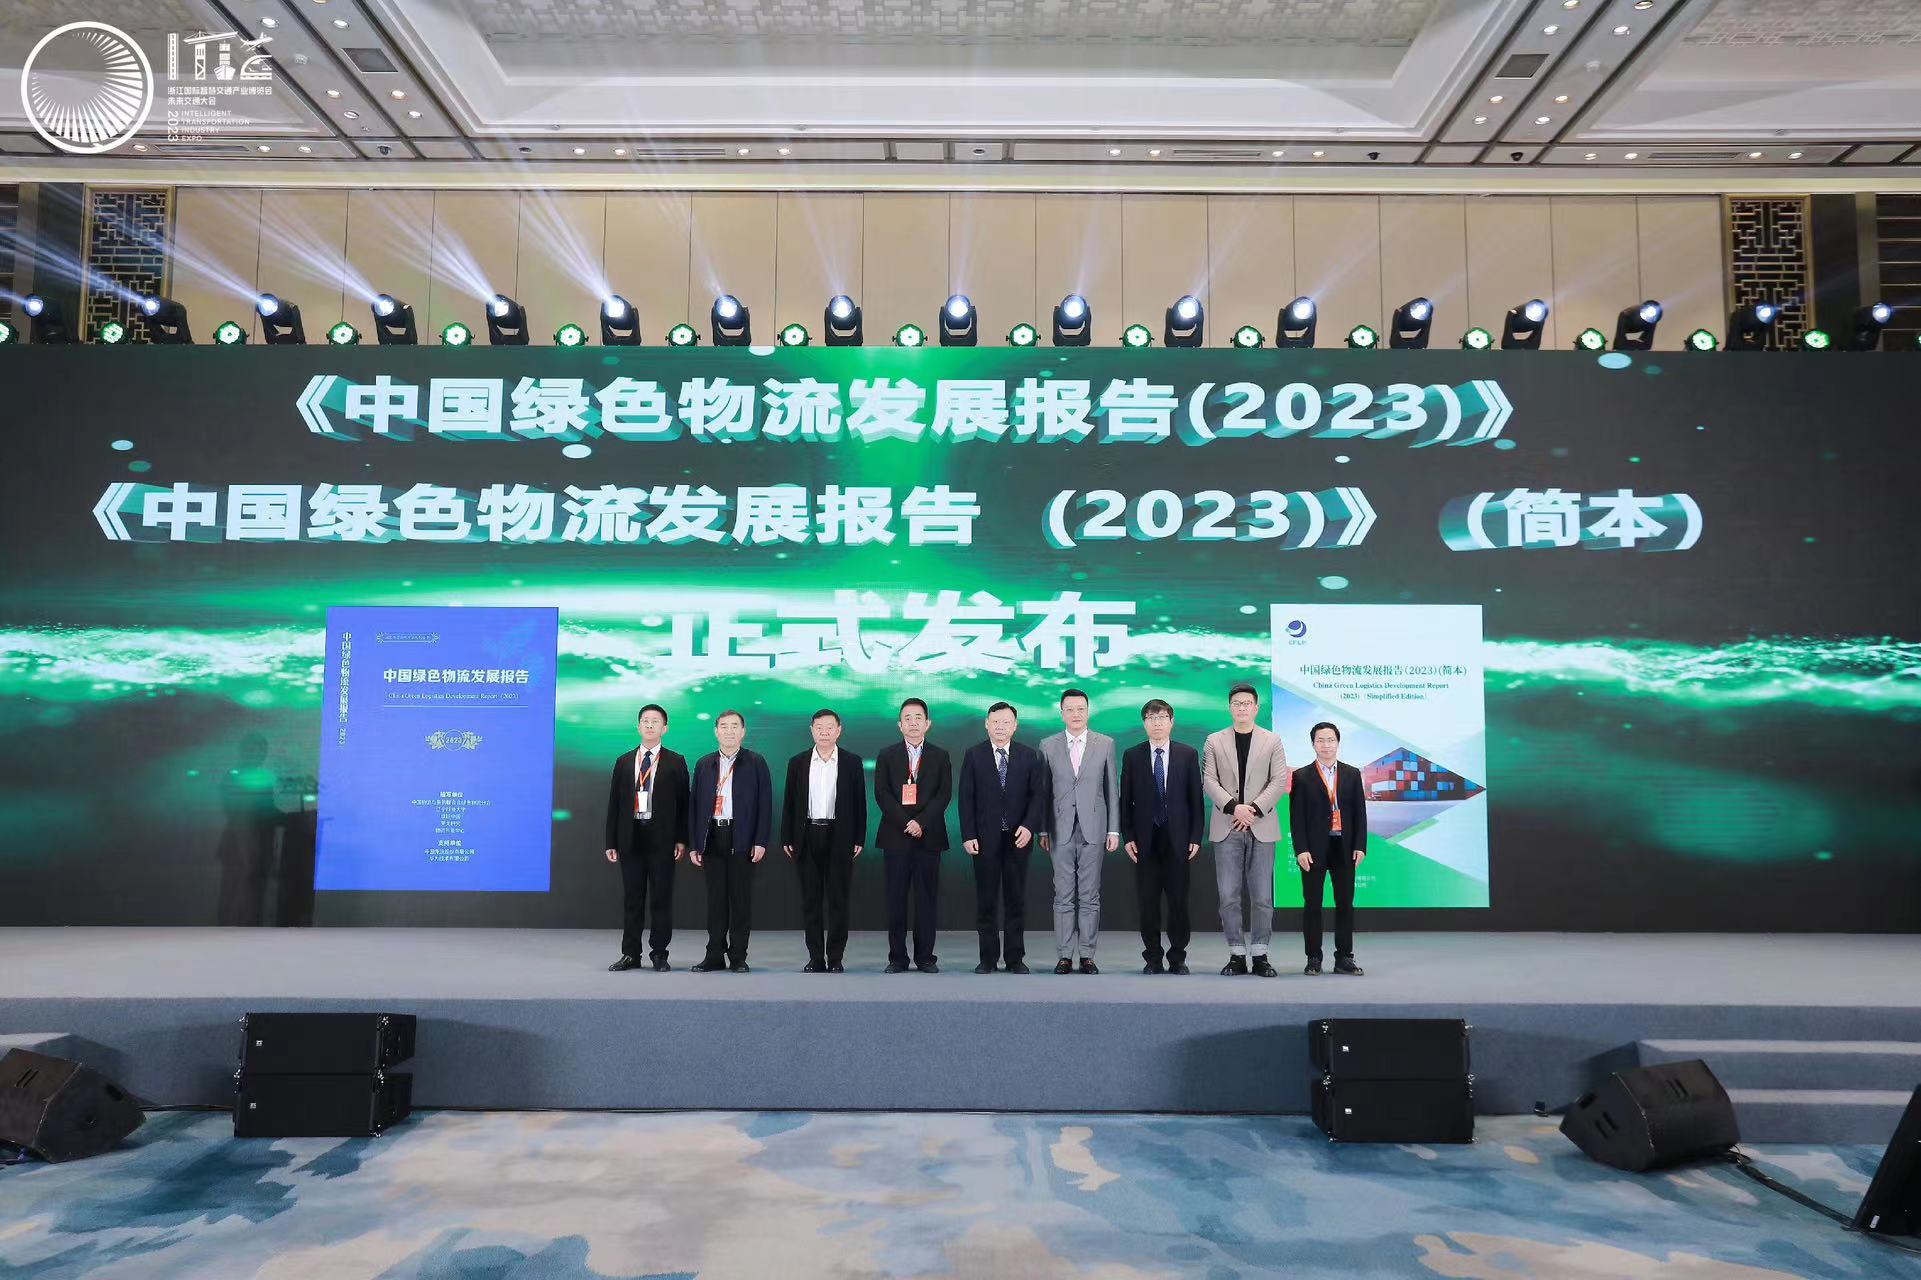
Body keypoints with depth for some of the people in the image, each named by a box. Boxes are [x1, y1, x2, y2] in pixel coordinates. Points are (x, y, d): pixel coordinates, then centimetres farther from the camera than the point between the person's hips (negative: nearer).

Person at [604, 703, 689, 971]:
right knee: (632, 899, 7)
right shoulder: (624, 762, 11)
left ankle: (659, 954, 11)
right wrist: (611, 842, 4)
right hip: (630, 838, 2)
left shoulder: (676, 762, 5)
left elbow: (683, 802, 1)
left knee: (661, 898, 2)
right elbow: (614, 803, 10)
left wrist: (681, 839, -7)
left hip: (662, 839, -2)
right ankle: (630, 954, 15)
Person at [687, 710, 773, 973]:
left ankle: (738, 956, 9)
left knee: (741, 898, 1)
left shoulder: (756, 763, 3)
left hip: (742, 839, -2)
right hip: (712, 836, 3)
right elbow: (694, 804, 10)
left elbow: (764, 803, -1)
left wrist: (760, 841, -9)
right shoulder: (704, 764, 12)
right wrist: (693, 844, 4)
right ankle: (715, 955, 14)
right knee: (715, 898, 6)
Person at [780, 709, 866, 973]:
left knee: (837, 899, 1)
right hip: (807, 836, 2)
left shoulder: (851, 762, 4)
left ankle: (835, 959, 8)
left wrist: (859, 839, -2)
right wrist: (786, 839, 2)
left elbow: (859, 802, 3)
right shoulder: (797, 763, 7)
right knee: (810, 899, 4)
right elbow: (790, 803, 7)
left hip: (839, 836, -1)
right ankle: (816, 958, 11)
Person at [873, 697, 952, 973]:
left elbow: (945, 794, 0)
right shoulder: (887, 756, 9)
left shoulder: (940, 757, 10)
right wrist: (905, 823, -12)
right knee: (896, 899, 1)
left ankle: (925, 957, 8)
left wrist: (921, 822, -13)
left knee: (926, 898, 2)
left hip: (929, 836, 0)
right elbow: (881, 794, -1)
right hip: (895, 836, 0)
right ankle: (897, 958, 6)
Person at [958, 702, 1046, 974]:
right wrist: (968, 835, -7)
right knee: (985, 899, 3)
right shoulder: (973, 755, 3)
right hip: (985, 838, -1)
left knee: (1016, 898, 5)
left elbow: (1038, 794, 2)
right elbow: (966, 797, 0)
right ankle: (988, 957, 11)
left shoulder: (1029, 755, 5)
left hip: (1018, 836, 1)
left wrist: (1029, 826, -12)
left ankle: (1015, 957, 13)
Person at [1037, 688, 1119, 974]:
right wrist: (1042, 830, 2)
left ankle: (1087, 955, 10)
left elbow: (1112, 790, 6)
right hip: (1061, 831, 0)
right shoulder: (1048, 746, 6)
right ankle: (1065, 955, 9)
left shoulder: (1105, 744, 6)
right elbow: (1043, 790, 6)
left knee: (1090, 896, 3)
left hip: (1093, 829, 0)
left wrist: (1114, 830, 1)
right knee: (1063, 896, 3)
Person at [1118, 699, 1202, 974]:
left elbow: (1196, 798, 4)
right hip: (1145, 839, 0)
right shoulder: (1132, 755, 5)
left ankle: (1177, 957, 12)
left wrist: (1196, 837, -2)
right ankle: (1153, 957, 12)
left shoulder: (1188, 754, 5)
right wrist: (1127, 836, -2)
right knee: (1148, 901, 3)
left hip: (1177, 838, 0)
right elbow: (1125, 799, 5)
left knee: (1178, 899, 1)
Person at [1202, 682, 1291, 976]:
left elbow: (1280, 782, -1)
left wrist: (1254, 809, -13)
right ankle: (1237, 955, 9)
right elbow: (1208, 781, 0)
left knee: (1262, 897, 2)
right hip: (1226, 828, 0)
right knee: (1229, 897, 1)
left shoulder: (1273, 742, 8)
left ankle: (1260, 956, 10)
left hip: (1261, 828, 0)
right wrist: (1234, 807, -14)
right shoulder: (1214, 741, 8)